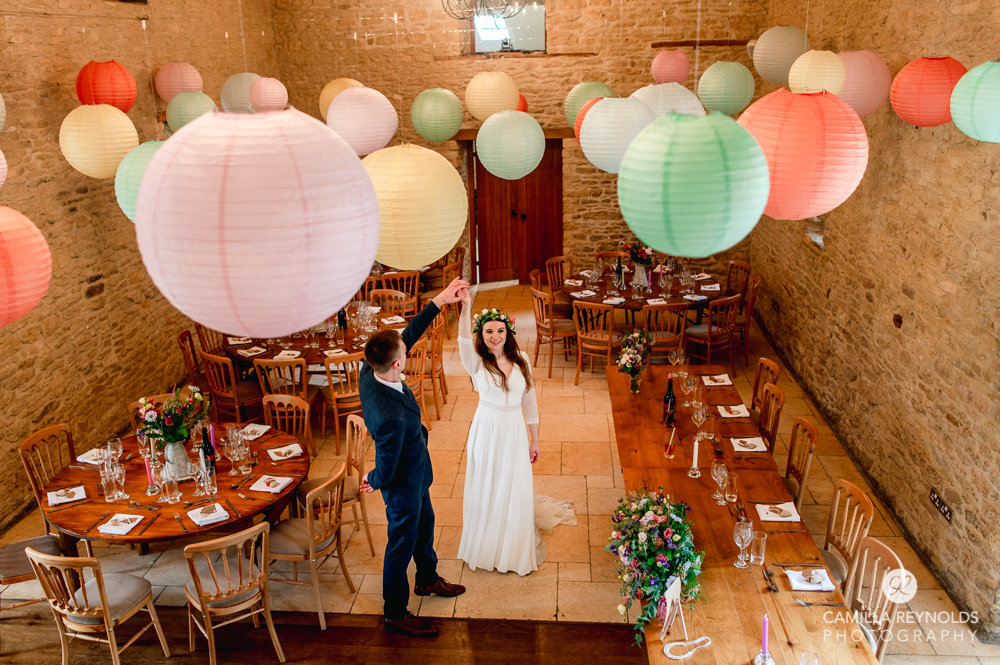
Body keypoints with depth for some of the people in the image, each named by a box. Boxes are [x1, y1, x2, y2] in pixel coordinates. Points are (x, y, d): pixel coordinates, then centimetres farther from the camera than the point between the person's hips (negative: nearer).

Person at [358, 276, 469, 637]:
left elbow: (410, 333, -7)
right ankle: (395, 615, 39)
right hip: (403, 485, -9)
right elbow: (386, 471, -29)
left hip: (415, 475, 9)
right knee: (402, 546, 14)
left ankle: (427, 578, 58)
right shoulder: (390, 417, -43)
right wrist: (373, 482, -6)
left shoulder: (370, 371, -20)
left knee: (425, 523, 31)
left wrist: (440, 300, -9)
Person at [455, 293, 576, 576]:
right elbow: (464, 340, -36)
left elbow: (529, 401, 3)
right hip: (486, 432, -2)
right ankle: (486, 544, 34)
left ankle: (515, 548, 35)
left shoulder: (521, 360, -4)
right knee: (485, 489, 10)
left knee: (514, 490, 12)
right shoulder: (476, 362, -13)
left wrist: (535, 440, 6)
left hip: (515, 432, 2)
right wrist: (466, 308, -53)